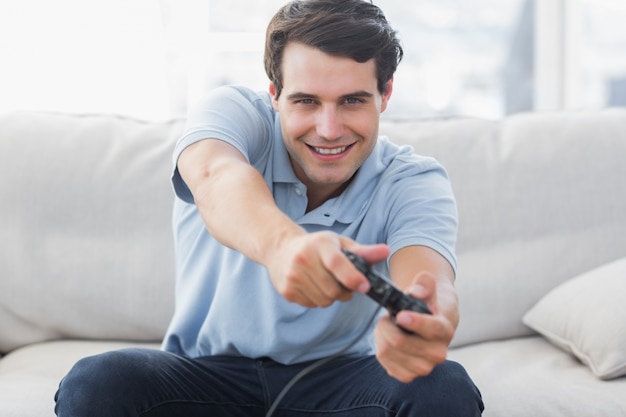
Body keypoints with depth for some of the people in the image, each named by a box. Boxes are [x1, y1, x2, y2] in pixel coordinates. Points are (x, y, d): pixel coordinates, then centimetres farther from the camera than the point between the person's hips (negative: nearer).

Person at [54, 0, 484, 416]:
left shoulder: (415, 183, -9)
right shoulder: (235, 112, -11)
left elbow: (428, 276, -30)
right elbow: (216, 177, -36)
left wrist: (426, 324, -56)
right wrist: (280, 242, -59)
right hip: (209, 372, 0)